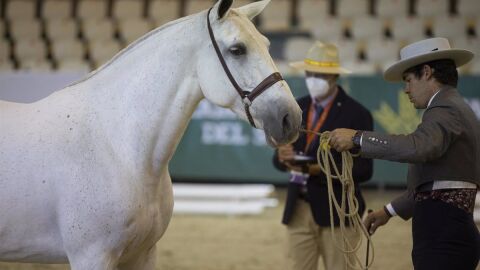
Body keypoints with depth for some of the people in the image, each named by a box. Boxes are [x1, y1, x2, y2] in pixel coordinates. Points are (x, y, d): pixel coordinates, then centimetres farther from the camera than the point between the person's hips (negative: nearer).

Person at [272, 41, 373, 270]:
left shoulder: (356, 114, -7)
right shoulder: (297, 108, 10)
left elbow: (363, 170, -11)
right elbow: (279, 160, 10)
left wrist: (320, 170, -24)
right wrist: (284, 157, -15)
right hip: (298, 210, 5)